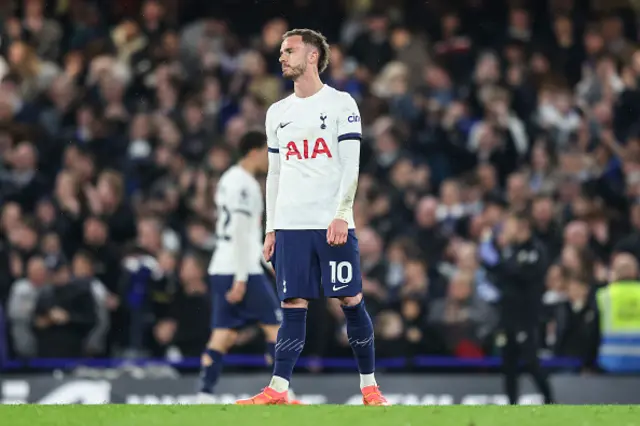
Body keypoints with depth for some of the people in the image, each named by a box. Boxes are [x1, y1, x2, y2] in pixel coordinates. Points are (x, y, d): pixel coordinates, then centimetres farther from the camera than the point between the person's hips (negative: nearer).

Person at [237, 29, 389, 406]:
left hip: (333, 224, -4)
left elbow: (351, 165, -5)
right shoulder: (278, 113, 16)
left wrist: (341, 214, -16)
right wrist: (271, 229, 13)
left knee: (352, 301, -2)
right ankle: (278, 390, -7)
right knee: (293, 306, -1)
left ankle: (369, 386, 7)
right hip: (290, 225, 4)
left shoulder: (340, 104, 1)